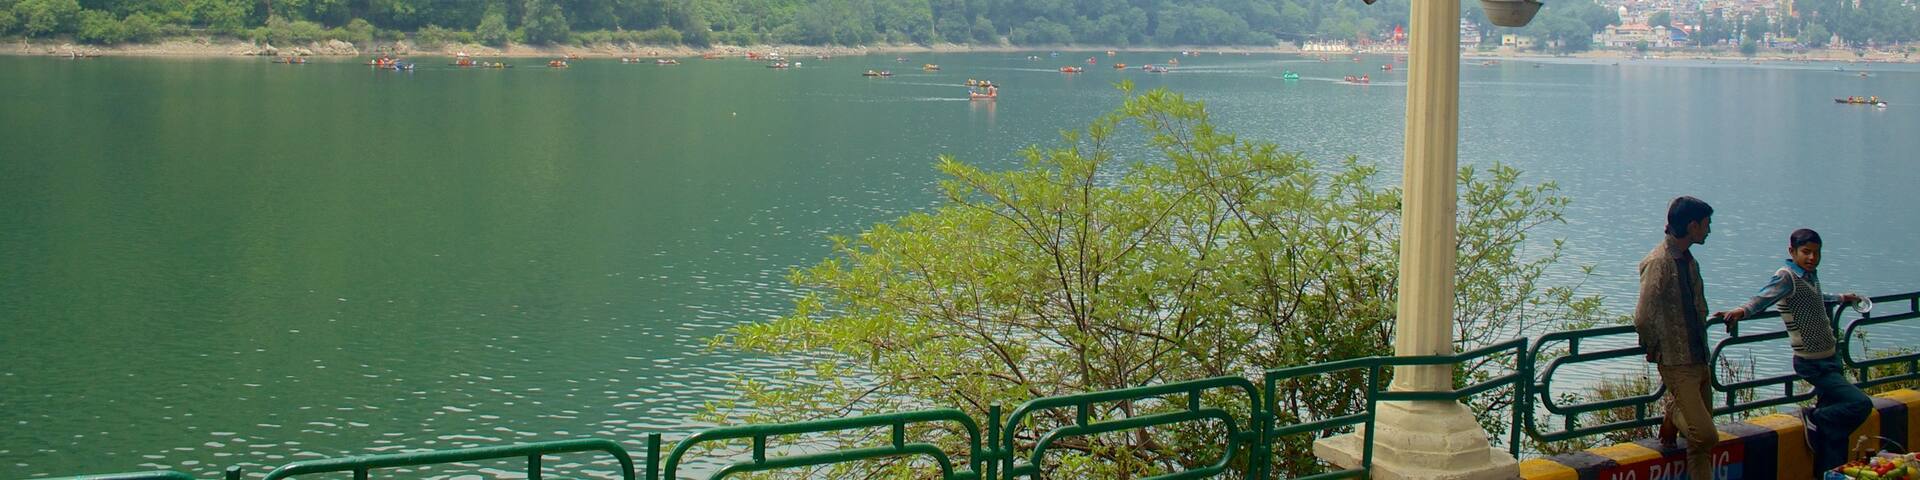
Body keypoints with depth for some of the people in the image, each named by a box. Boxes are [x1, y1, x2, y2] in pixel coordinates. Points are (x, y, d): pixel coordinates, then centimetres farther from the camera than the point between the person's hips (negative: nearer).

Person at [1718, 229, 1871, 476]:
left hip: (1829, 360, 9)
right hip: (1814, 364, -9)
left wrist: (1840, 298, 51)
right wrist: (1743, 310, -55)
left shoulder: (1811, 275, 10)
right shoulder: (1787, 276, -16)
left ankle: (1829, 473, 17)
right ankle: (1814, 418, 1)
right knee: (1861, 404, -17)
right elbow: (1765, 297, -35)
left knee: (1836, 422, 9)